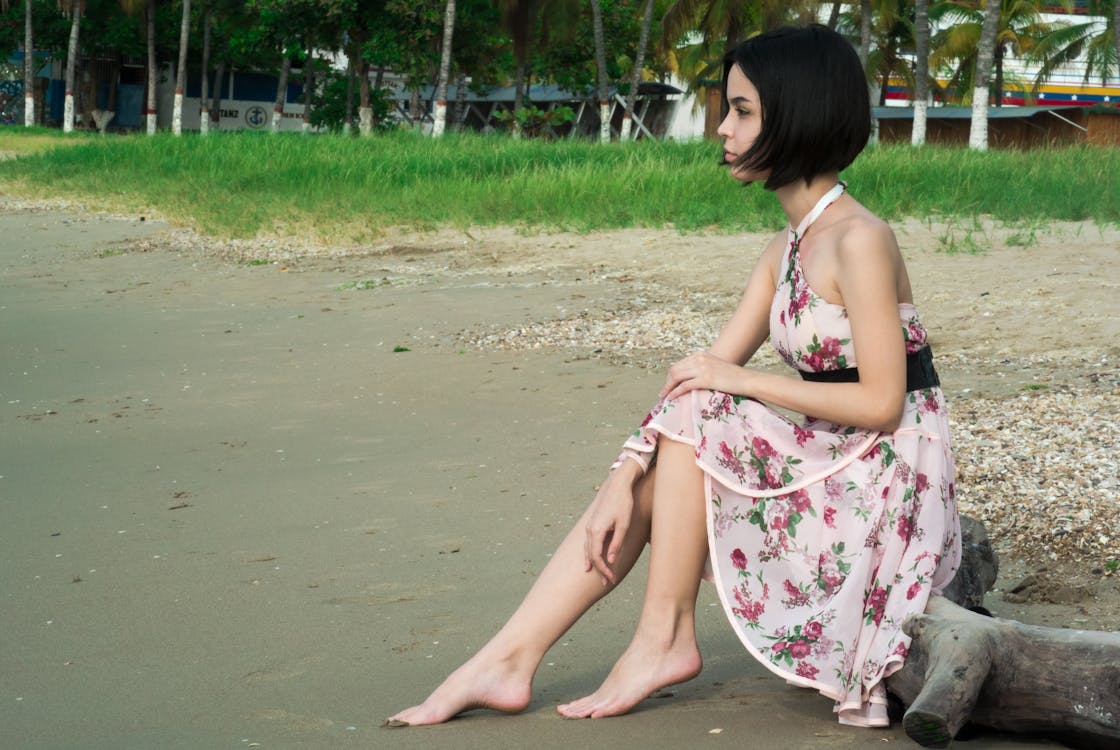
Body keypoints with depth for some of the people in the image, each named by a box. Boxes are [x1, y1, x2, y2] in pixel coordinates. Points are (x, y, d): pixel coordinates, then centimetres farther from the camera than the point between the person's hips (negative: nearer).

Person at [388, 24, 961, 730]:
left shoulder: (859, 241, -18)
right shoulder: (788, 250, 10)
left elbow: (882, 402, -22)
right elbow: (707, 371, 3)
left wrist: (741, 381, -16)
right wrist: (626, 478, -9)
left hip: (885, 482, -8)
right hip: (826, 463, 8)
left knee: (695, 413, -18)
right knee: (644, 476, -3)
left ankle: (665, 637, -9)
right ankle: (507, 662, -5)